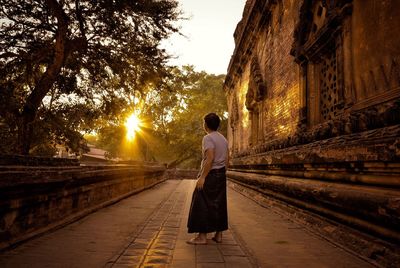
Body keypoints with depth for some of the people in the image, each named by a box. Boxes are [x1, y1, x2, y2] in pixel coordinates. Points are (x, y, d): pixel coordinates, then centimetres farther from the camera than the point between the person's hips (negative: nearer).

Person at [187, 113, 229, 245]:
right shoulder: (223, 138, 12)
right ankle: (219, 235, 17)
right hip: (221, 175, 8)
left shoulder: (208, 138, -13)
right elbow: (227, 159, 13)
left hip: (210, 174, -8)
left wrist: (202, 177, -21)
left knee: (202, 205, -2)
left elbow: (210, 159, -22)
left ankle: (202, 236, 1)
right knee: (219, 204, 12)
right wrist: (221, 173, 19)